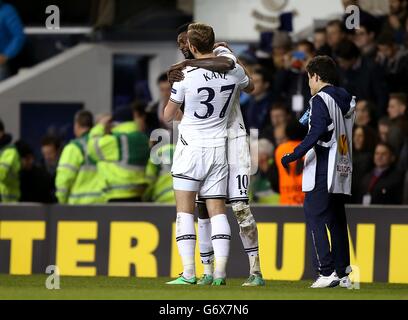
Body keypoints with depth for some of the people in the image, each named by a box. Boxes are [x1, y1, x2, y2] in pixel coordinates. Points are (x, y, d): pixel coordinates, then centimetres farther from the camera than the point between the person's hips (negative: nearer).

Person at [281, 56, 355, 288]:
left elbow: (317, 133, -20)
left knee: (315, 217, -6)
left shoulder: (321, 99, -10)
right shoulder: (347, 100, 15)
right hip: (342, 171, 8)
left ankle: (327, 271, -15)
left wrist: (294, 156, -18)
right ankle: (343, 273, 11)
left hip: (322, 172, -8)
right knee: (337, 220, 12)